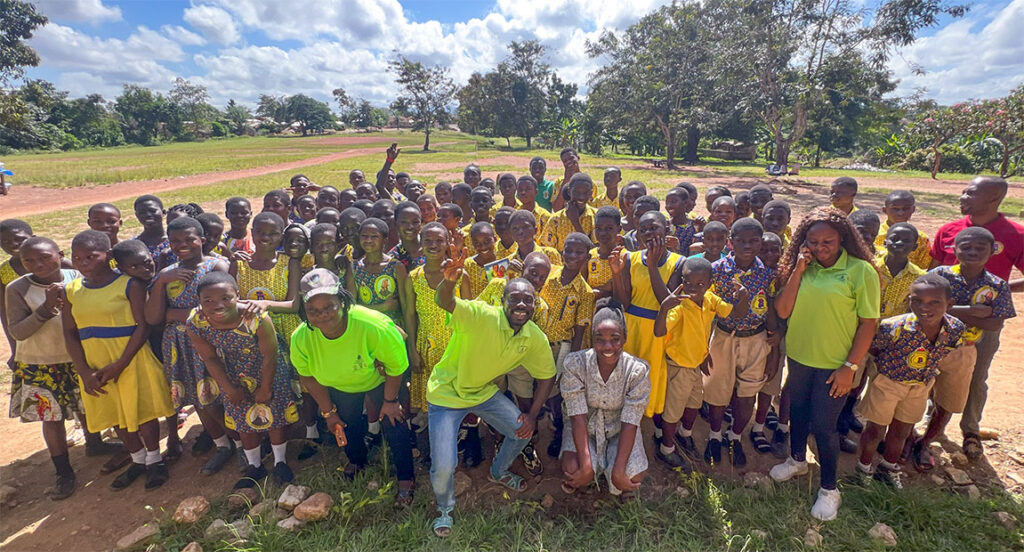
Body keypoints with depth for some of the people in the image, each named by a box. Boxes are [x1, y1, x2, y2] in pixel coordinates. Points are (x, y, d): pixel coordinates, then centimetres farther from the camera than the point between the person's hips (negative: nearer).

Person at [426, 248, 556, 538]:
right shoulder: (480, 315, -29)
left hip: (485, 392, 5)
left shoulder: (535, 338, -12)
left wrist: (533, 414, -5)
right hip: (447, 394, -5)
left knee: (523, 430, 7)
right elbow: (444, 302, -47)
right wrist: (449, 281, -69)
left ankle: (498, 472, 41)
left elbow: (546, 376, 2)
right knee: (443, 467, -10)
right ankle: (445, 508, 27)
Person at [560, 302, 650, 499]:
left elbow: (629, 423, -21)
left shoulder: (637, 370, -22)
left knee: (633, 477, -23)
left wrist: (619, 470, -27)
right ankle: (579, 480, 14)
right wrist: (586, 465, -28)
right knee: (572, 469, -26)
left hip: (619, 430, 1)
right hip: (584, 429, 0)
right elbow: (578, 417, -22)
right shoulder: (575, 364, -24)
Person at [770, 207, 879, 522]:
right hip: (798, 357, 4)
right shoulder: (801, 267, -2)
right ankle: (797, 460, 47)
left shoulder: (860, 270, -13)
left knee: (823, 425, 4)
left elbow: (868, 322, -10)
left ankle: (829, 489, 27)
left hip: (834, 364, -4)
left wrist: (850, 367, -12)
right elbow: (782, 311, -9)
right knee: (797, 413, 21)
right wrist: (798, 270, -15)